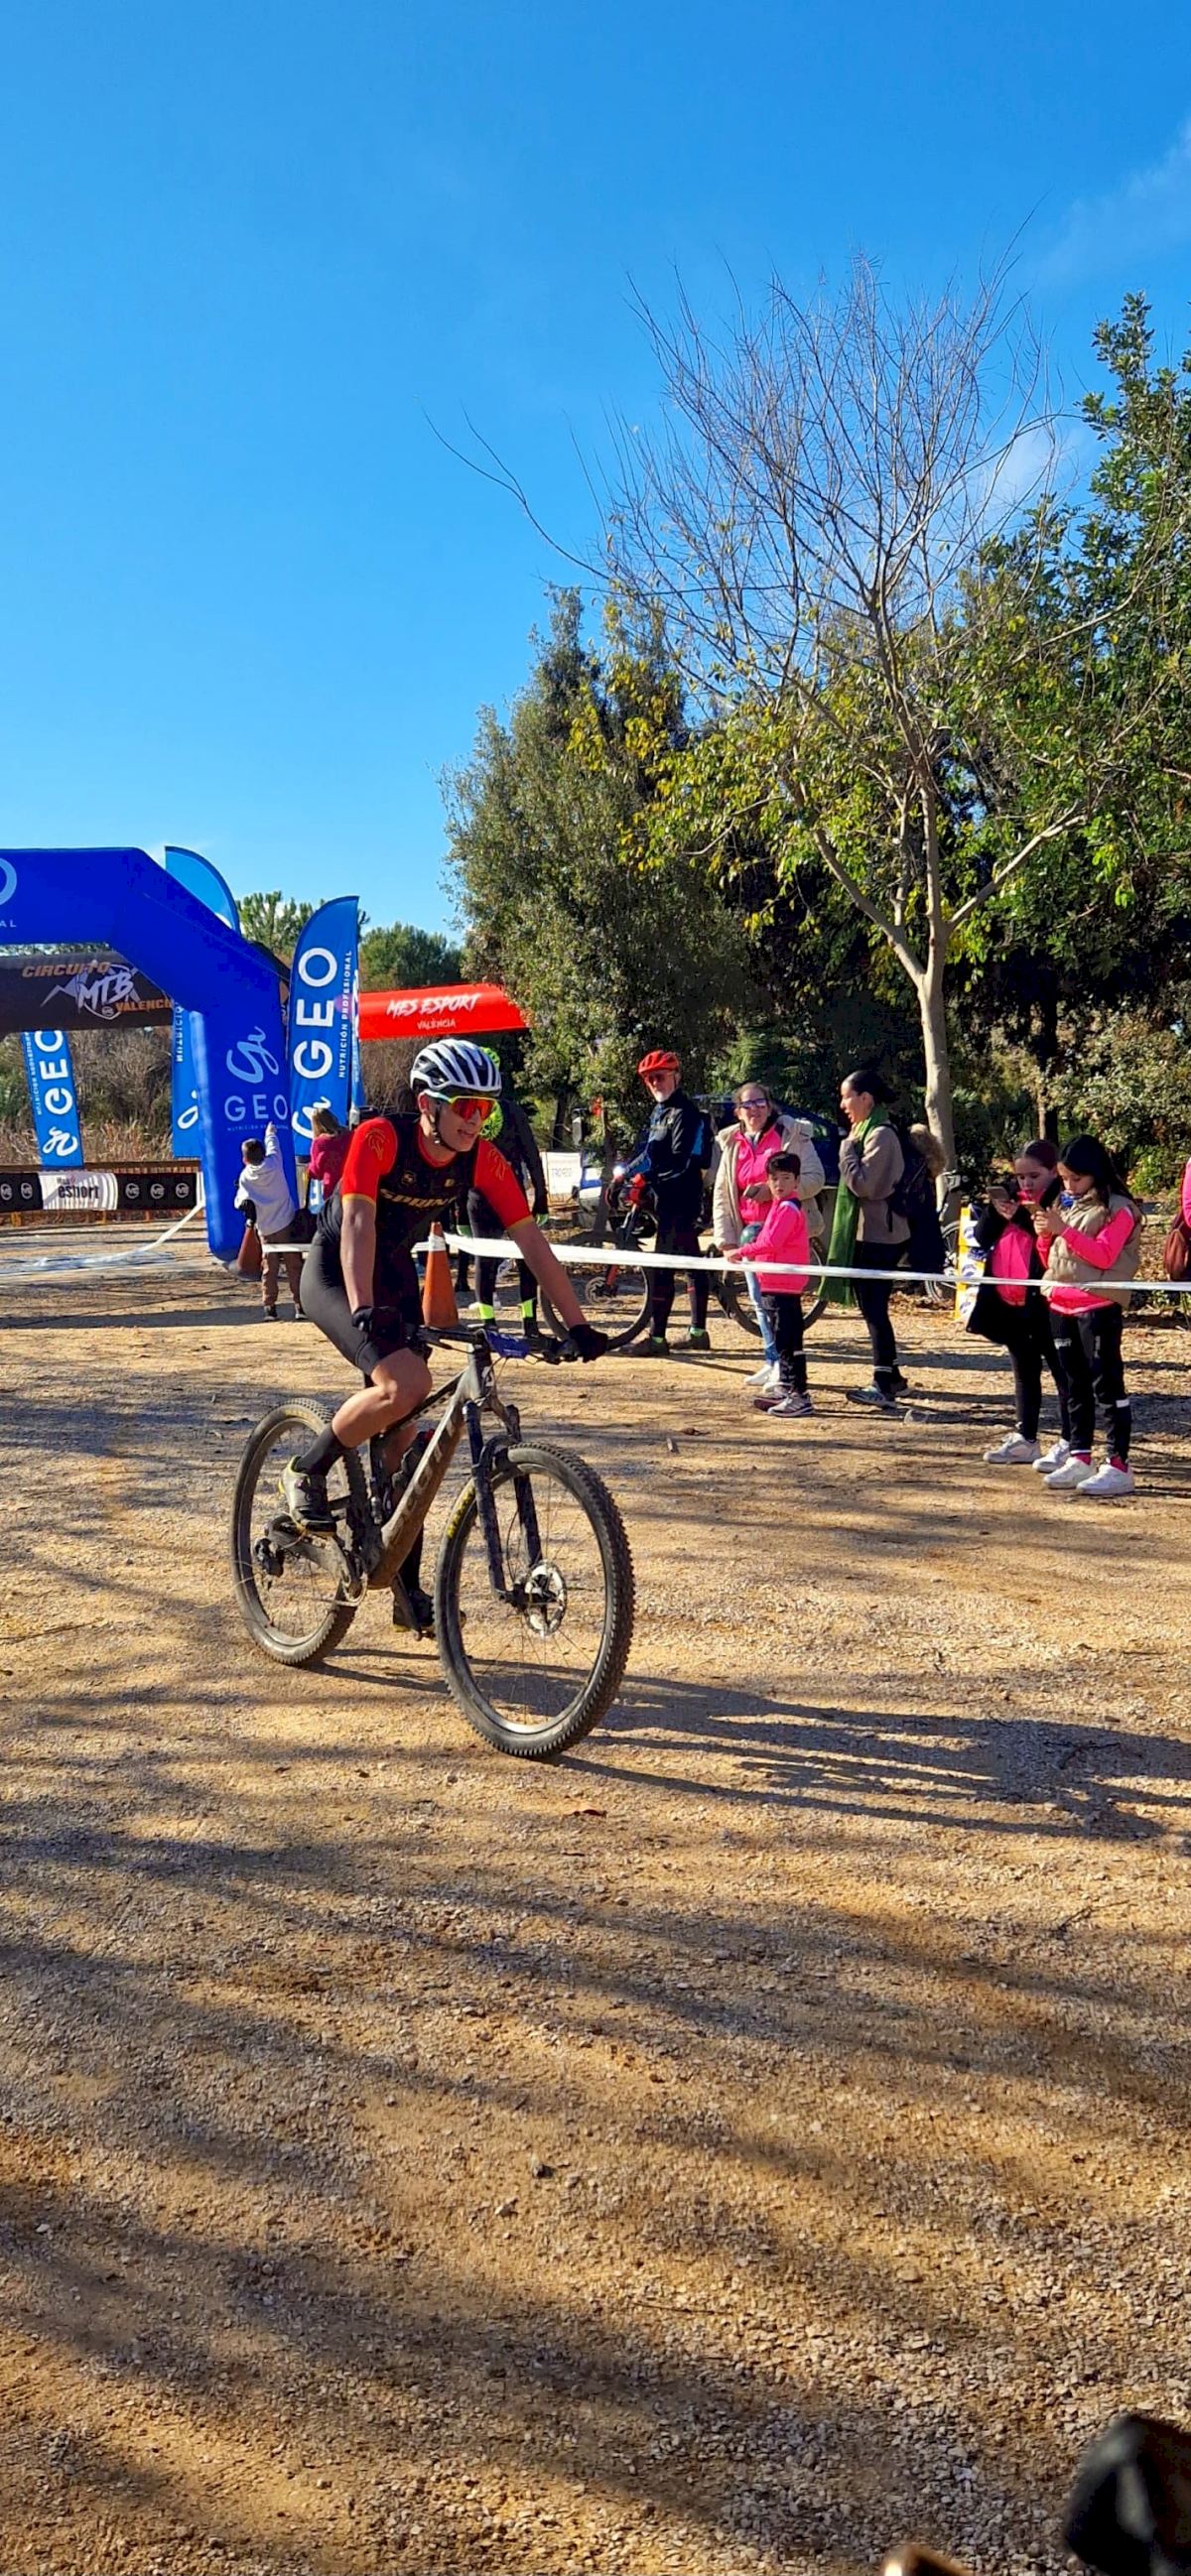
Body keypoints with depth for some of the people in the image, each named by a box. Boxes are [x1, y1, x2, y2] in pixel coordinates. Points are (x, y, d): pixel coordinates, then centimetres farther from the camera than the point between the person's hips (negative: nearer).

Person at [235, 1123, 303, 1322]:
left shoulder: (245, 1177, -3)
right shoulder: (274, 1164, -1)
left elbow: (240, 1198, -8)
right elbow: (273, 1147, 18)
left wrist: (242, 1202, 14)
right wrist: (270, 1134, 36)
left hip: (266, 1229, 0)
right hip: (287, 1224, 0)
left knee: (269, 1269, 6)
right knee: (294, 1267, 2)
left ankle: (269, 1307, 3)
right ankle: (300, 1306, 0)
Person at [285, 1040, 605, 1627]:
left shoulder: (482, 1160, -13)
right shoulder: (379, 1138, -26)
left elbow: (530, 1241, -13)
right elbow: (357, 1223, -35)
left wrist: (576, 1324, -17)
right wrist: (363, 1310, -49)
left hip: (395, 1276, 5)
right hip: (334, 1273, -5)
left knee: (403, 1434, 3)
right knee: (406, 1385, -30)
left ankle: (407, 1588, 12)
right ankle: (306, 1473, -6)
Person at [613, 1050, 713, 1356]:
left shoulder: (685, 1113, -12)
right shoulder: (660, 1111, 18)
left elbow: (682, 1162, -20)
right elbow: (647, 1153, 18)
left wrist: (651, 1180, -23)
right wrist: (622, 1175, 4)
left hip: (679, 1200, -10)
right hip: (668, 1197, 10)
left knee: (662, 1265, -12)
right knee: (691, 1262, 13)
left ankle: (657, 1338, -11)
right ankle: (698, 1332, 21)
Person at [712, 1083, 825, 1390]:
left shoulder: (793, 1134, -1)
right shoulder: (730, 1144, 13)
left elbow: (815, 1178, -7)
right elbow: (720, 1194, 13)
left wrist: (772, 1190, -19)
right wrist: (725, 1237, 4)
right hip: (749, 1231, 5)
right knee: (760, 1300, 9)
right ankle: (773, 1361, 20)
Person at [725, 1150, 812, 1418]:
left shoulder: (788, 1208, -15)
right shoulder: (781, 1205, 17)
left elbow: (771, 1242, -22)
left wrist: (741, 1252, -14)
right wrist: (749, 1254, 12)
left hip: (784, 1283, -11)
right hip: (775, 1283, 11)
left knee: (789, 1341, -10)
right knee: (782, 1339, 19)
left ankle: (800, 1396, -9)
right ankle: (785, 1388, 30)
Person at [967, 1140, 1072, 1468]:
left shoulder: (1063, 1201, -11)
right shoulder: (1009, 1194, 11)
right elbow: (981, 1237, 9)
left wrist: (1024, 1216, -25)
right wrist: (995, 1211, -8)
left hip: (1046, 1302, -8)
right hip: (1011, 1301, 8)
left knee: (1062, 1371, 0)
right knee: (1024, 1372, 17)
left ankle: (1068, 1442, 6)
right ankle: (1026, 1439, 26)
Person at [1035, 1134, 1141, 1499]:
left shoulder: (1118, 1209, -6)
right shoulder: (1066, 1205, 16)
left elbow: (1104, 1255, -17)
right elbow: (1049, 1257, 19)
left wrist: (1064, 1229, -20)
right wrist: (1044, 1233, -1)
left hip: (1099, 1307, -7)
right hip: (1062, 1306, 7)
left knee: (1107, 1383, -7)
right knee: (1075, 1386, 11)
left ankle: (1119, 1465, -5)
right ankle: (1079, 1458, 18)